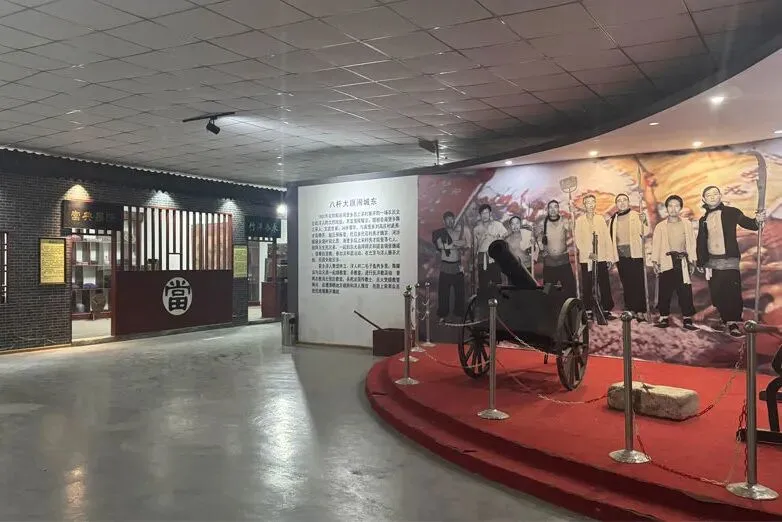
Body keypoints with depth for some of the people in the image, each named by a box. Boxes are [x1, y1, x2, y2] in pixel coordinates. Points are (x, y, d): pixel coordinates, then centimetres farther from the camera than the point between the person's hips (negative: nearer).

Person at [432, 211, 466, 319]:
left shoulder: (459, 232, 9)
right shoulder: (440, 233, 0)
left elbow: (465, 245, -2)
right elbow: (440, 245, -17)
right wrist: (456, 244, -13)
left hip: (458, 266, 3)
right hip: (445, 266, -3)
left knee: (460, 290, 4)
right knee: (443, 291, -3)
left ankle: (459, 312, 14)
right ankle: (442, 314, 5)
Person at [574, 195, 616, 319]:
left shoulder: (600, 219, 11)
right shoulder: (579, 220, 4)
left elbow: (607, 239, 9)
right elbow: (578, 241, -2)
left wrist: (610, 257, 4)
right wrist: (588, 254, -14)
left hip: (601, 258, 2)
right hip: (586, 259, -2)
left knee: (605, 285, 0)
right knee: (588, 286, 0)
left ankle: (606, 310, 6)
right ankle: (588, 311, 7)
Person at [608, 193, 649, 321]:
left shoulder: (636, 216, 3)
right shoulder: (613, 219, 12)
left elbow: (644, 233, -7)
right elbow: (610, 238, 14)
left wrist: (643, 222, -25)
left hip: (635, 254, -3)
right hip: (620, 255, 3)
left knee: (638, 283, -5)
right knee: (626, 284, 7)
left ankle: (640, 311, -4)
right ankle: (630, 310, 14)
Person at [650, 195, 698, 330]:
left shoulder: (687, 224, 10)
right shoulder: (660, 226, 8)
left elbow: (691, 243, 9)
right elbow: (656, 244, 4)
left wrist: (692, 261, 4)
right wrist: (655, 261, -6)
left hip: (682, 261, 0)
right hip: (666, 262, 0)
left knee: (685, 291, -3)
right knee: (664, 291, -1)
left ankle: (687, 319, 3)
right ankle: (664, 318, 8)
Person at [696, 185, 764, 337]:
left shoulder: (732, 212, 2)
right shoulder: (703, 220, 13)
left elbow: (748, 223, -6)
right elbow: (700, 243, 15)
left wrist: (758, 221, -29)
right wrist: (701, 262, 11)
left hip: (730, 260, -4)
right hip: (712, 262, 4)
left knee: (733, 292, -11)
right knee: (716, 294, 4)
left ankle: (733, 323, -6)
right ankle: (725, 320, 17)